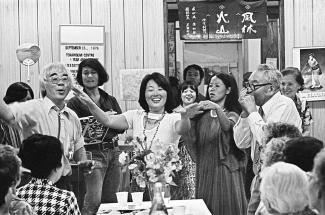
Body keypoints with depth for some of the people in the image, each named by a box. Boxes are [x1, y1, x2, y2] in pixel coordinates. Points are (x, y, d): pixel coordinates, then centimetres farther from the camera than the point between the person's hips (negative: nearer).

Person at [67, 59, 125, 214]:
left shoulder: (110, 100, 15)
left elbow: (122, 126, 8)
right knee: (93, 201, -12)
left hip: (113, 152, 5)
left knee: (111, 200, 7)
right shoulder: (75, 103, 0)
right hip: (93, 153, -5)